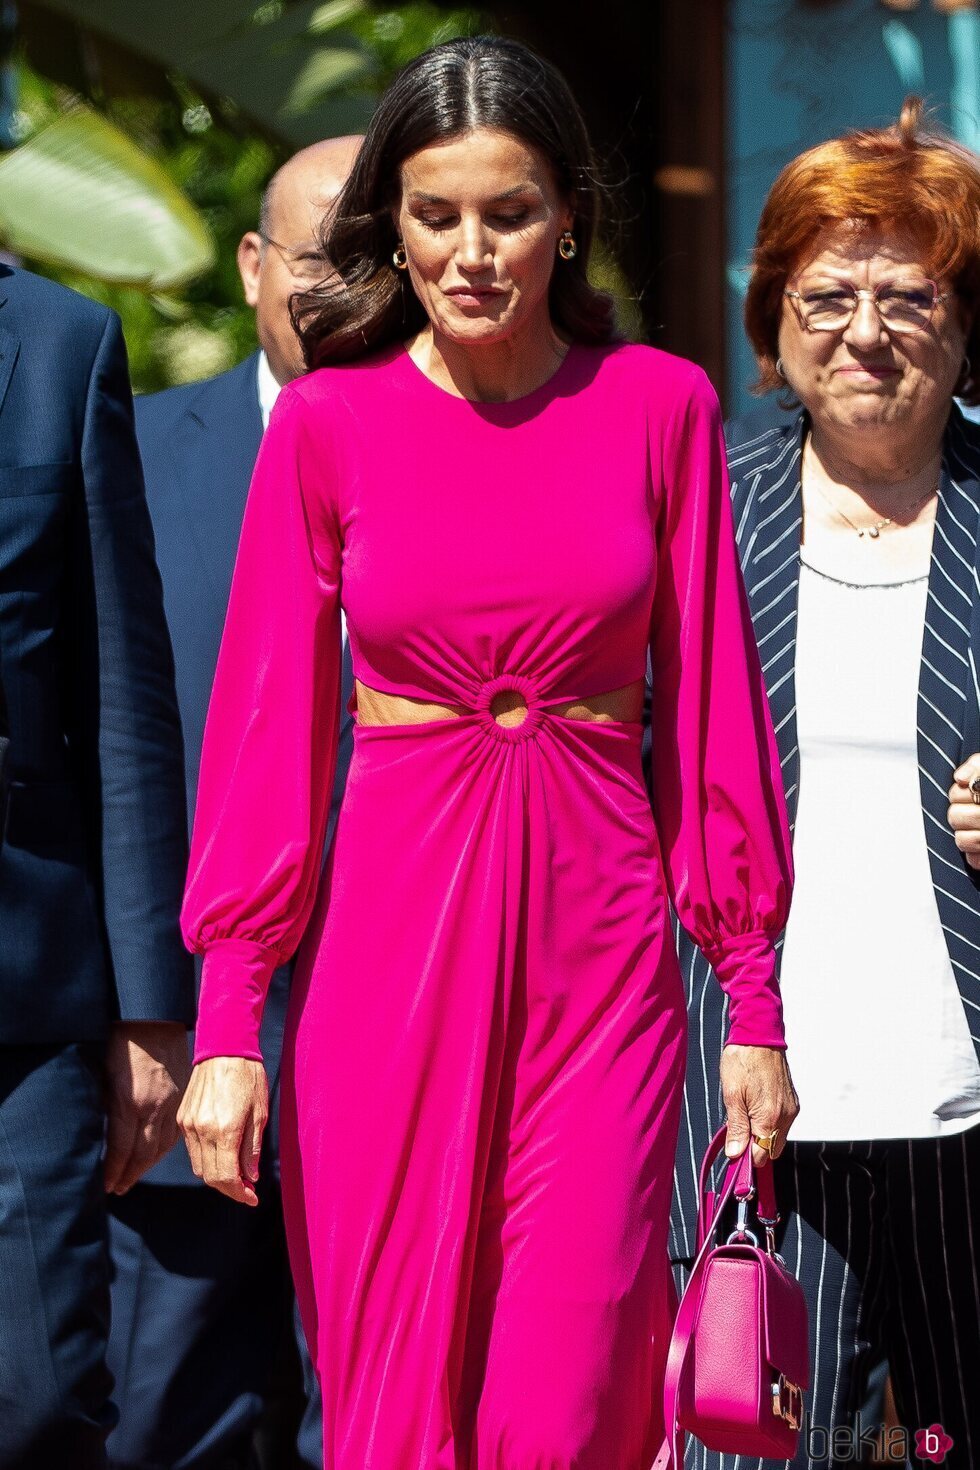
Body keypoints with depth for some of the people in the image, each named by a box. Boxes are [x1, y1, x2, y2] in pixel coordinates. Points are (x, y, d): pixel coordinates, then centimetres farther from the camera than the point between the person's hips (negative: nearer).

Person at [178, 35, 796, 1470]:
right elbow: (266, 720, 2)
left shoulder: (659, 404, 3)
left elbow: (712, 701, 5)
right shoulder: (328, 422, 1)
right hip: (394, 934, 0)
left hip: (599, 944, 0)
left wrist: (754, 997, 3)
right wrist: (227, 1020, -3)